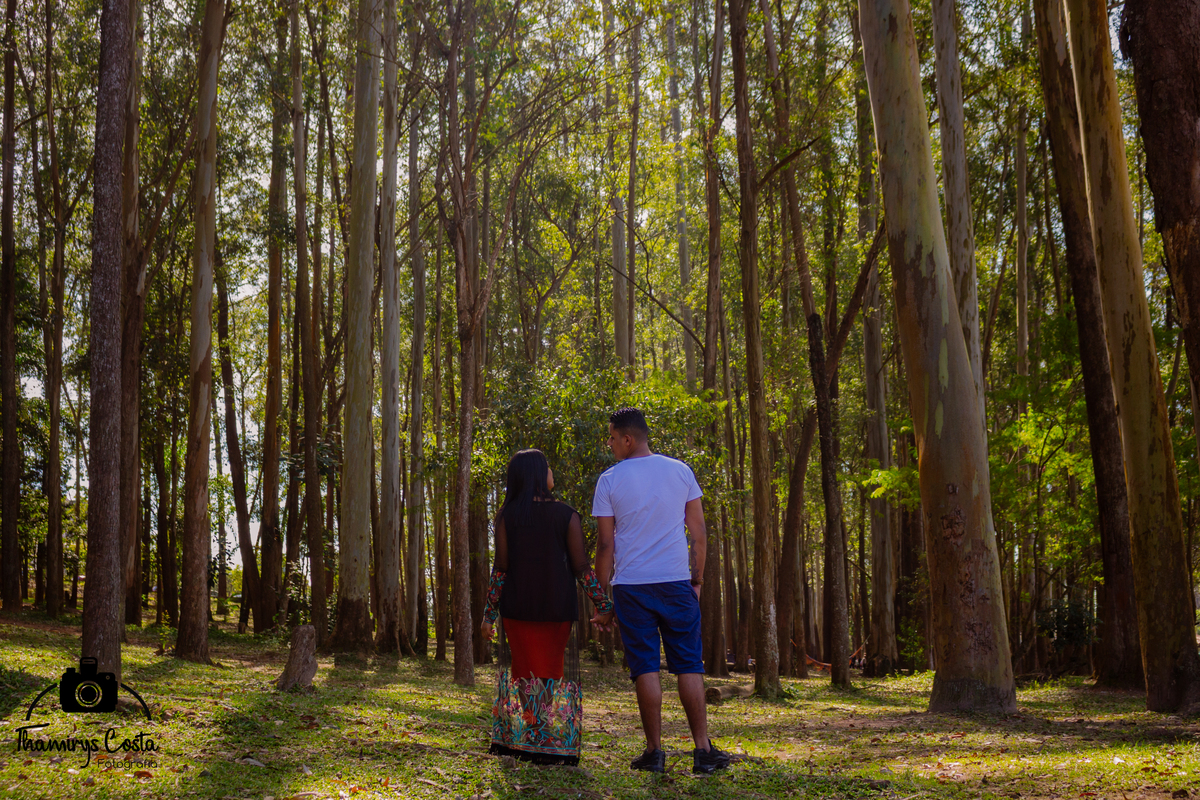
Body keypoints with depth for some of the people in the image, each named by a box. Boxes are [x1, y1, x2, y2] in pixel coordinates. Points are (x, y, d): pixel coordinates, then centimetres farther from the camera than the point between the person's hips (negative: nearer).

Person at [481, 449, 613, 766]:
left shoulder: (507, 516, -2)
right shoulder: (567, 516, -5)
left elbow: (501, 567, -5)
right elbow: (581, 567, -7)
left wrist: (489, 614, 1)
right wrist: (605, 605, 1)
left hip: (517, 608, 1)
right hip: (557, 607, -1)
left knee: (522, 671, 12)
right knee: (555, 672, 9)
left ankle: (521, 743, 9)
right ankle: (553, 747, 6)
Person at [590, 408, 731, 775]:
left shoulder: (610, 480, -2)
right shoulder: (681, 472, 5)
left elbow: (605, 545, -2)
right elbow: (698, 533, 7)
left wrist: (602, 598, 5)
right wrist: (697, 580, 16)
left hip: (631, 585, -1)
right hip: (676, 582, 2)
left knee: (645, 668, 3)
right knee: (688, 665, 5)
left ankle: (654, 751, 4)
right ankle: (703, 750, 3)